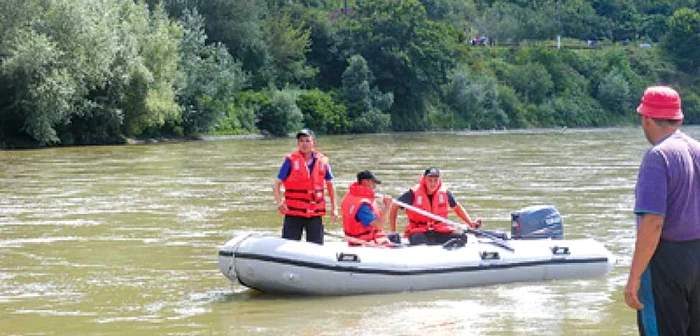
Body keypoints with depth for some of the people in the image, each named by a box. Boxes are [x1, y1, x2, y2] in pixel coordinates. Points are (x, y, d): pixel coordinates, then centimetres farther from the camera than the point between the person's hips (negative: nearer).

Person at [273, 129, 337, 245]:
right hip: (293, 213, -3)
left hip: (315, 213, 3)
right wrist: (279, 202, -20)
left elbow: (330, 185, 16)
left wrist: (334, 209, 12)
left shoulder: (322, 161, 5)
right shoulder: (291, 160, -3)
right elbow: (277, 184, -3)